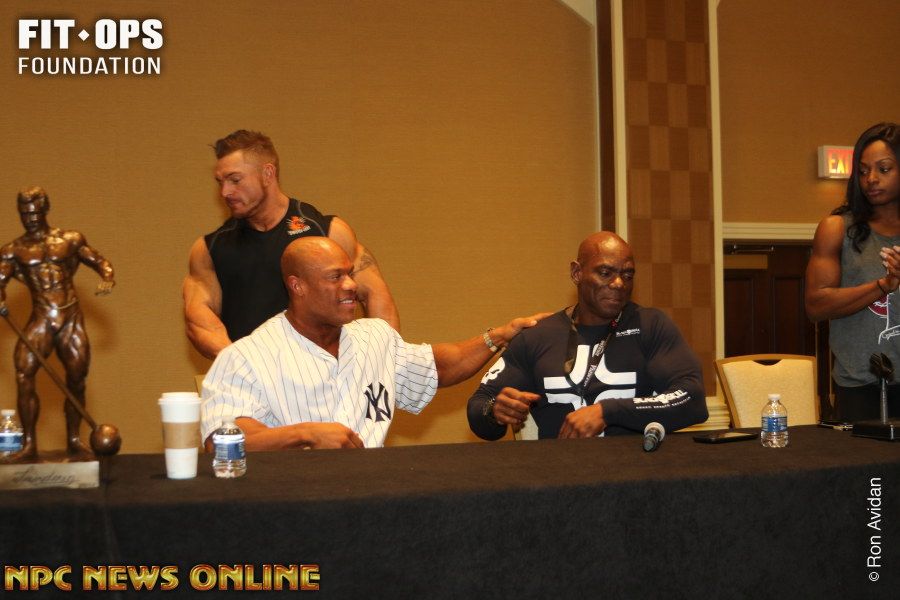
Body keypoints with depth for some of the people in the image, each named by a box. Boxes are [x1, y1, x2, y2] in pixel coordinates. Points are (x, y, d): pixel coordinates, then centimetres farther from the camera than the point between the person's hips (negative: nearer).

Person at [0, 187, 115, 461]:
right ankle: (29, 443, -11)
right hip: (40, 321, -1)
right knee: (24, 375, -18)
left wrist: (107, 278, -9)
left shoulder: (70, 240, 8)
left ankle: (74, 440, 20)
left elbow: (99, 261, 12)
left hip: (72, 320, 1)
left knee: (76, 381, 5)